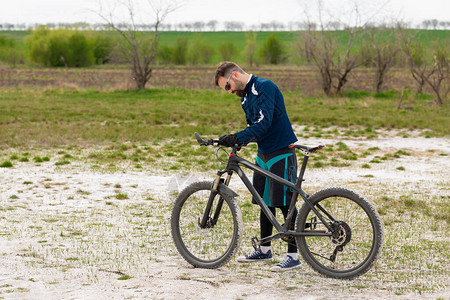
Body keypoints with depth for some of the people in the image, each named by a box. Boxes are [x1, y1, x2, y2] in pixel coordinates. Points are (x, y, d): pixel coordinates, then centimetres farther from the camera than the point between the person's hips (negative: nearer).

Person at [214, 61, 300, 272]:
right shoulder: (245, 97, 13)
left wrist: (237, 138, -31)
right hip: (263, 154, 9)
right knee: (265, 202, 15)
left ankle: (293, 256, -3)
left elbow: (264, 123, -27)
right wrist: (234, 141, 0)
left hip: (281, 153, -9)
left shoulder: (264, 87, -17)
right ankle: (264, 250, 25)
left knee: (286, 204, -7)